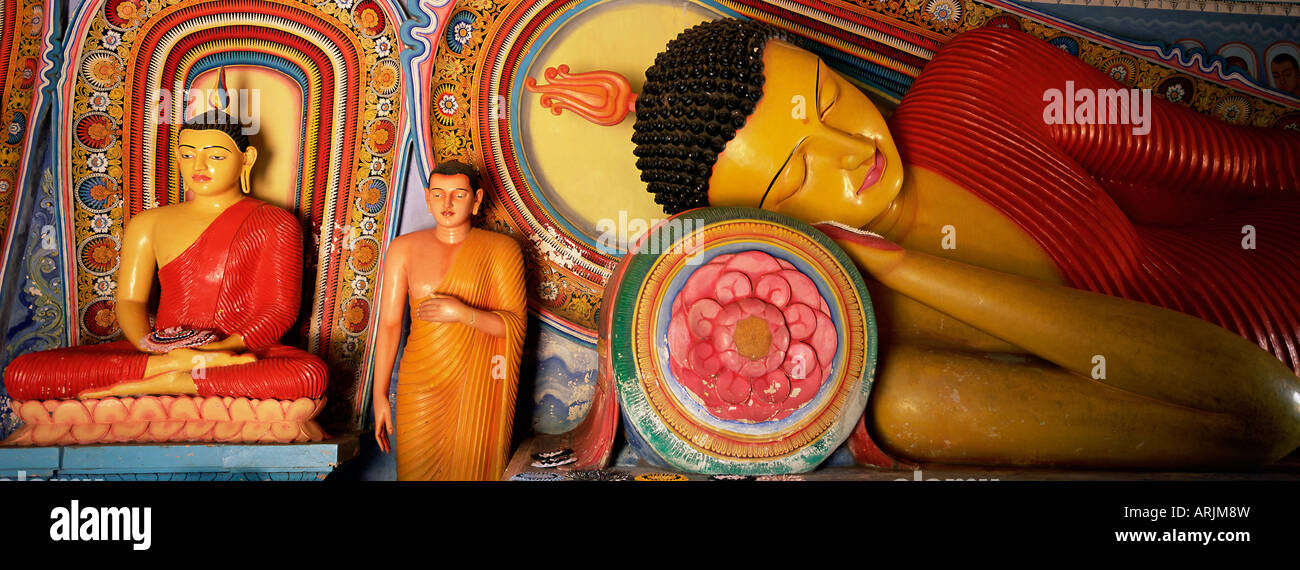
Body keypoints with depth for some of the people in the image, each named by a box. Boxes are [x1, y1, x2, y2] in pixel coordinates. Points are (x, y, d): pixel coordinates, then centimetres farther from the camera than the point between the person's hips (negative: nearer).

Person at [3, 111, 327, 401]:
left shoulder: (274, 224, 9)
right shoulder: (149, 224, 20)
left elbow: (279, 310, -1)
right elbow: (130, 300, 11)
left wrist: (221, 350, -19)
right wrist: (151, 348, -13)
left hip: (241, 352, -3)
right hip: (164, 347, 3)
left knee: (312, 373, -39)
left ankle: (161, 384, -29)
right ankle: (172, 366, -24)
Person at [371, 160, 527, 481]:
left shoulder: (501, 250, -1)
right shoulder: (404, 249, 4)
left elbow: (516, 324, -4)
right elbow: (389, 323, 4)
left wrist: (462, 313, -19)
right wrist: (379, 395, 2)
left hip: (478, 390, -1)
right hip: (421, 388, 1)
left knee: (473, 469, 6)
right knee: (418, 470, 5)